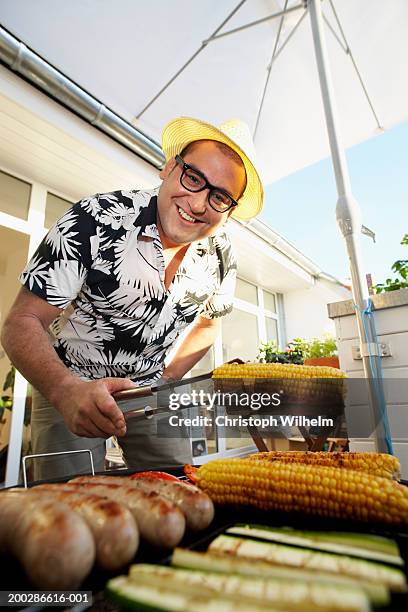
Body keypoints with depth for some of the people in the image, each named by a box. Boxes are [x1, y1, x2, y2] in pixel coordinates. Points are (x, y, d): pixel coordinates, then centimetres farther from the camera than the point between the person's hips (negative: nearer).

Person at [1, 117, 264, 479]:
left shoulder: (220, 256, -9)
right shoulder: (94, 221, -24)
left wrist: (169, 378, 0)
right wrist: (68, 391, -41)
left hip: (152, 389, 4)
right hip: (66, 387, -2)